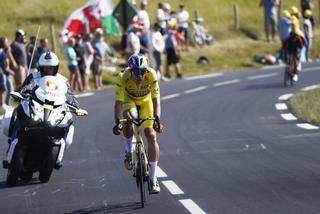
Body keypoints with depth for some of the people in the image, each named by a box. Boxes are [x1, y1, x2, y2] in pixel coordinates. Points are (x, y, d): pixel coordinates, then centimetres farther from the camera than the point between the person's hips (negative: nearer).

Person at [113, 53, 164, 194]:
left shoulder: (151, 75, -34)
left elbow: (156, 99, -36)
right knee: (129, 118, -34)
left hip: (146, 100, 0)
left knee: (151, 136, -11)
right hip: (129, 99, 0)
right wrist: (117, 122, -47)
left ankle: (153, 179, -6)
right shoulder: (124, 77, -34)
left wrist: (157, 119, -49)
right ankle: (128, 153, -8)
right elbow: (118, 102, -34)